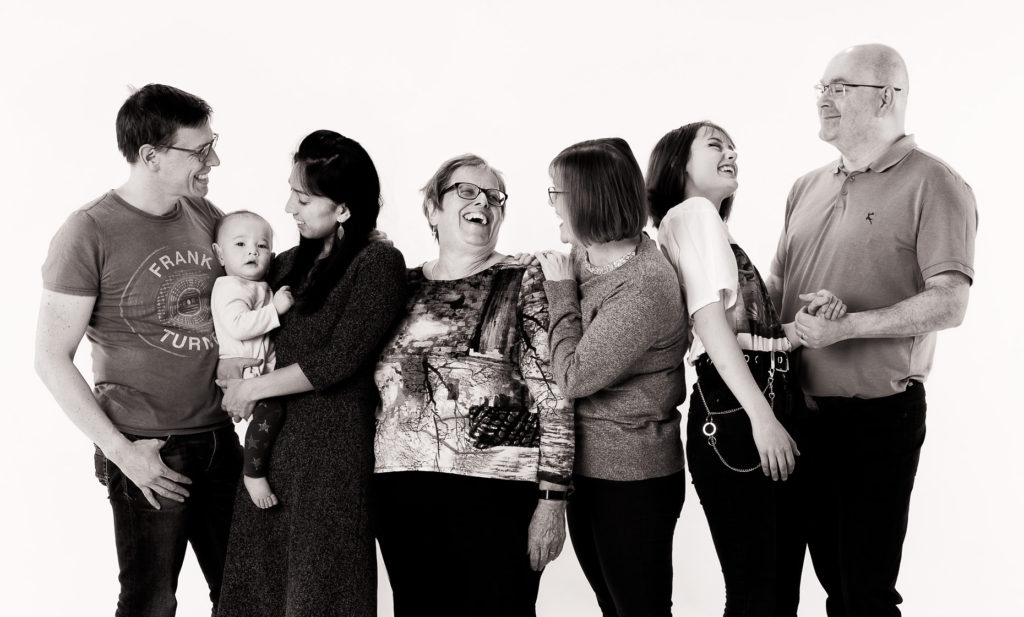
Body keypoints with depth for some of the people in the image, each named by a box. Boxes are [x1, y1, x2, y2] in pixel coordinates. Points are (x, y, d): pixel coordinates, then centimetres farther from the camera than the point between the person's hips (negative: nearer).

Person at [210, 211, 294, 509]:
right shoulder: (230, 287, -12)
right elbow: (237, 326, -28)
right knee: (271, 408, -27)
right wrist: (275, 308, -23)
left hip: (262, 369, 10)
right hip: (238, 371, -10)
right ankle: (254, 474, -16)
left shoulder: (263, 288, 20)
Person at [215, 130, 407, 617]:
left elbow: (337, 361, -13)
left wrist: (251, 390, -5)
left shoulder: (378, 264, -7)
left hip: (333, 451, -6)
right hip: (270, 444, 6)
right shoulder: (286, 265, 13)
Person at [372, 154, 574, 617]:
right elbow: (370, 384, 18)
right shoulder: (402, 287, 13)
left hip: (496, 492, -3)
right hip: (401, 494, 4)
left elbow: (554, 397, -4)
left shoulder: (526, 284, 2)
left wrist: (552, 500, -10)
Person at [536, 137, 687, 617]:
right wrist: (559, 284, -2)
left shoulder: (644, 288, -23)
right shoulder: (586, 259, 3)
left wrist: (561, 293, -13)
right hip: (586, 466, 9)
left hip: (632, 479, -9)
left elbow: (574, 377, -21)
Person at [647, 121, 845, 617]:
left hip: (762, 404, 10)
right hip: (733, 415, -10)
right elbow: (710, 319, -12)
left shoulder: (709, 222, 27)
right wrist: (762, 417, -19)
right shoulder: (693, 212, -1)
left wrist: (808, 315, 0)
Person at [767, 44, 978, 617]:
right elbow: (777, 286, 20)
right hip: (803, 412, 6)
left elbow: (949, 304, -17)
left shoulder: (931, 184, -8)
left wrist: (847, 326, -24)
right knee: (830, 571, 18)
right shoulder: (808, 188, 13)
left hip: (877, 417, -6)